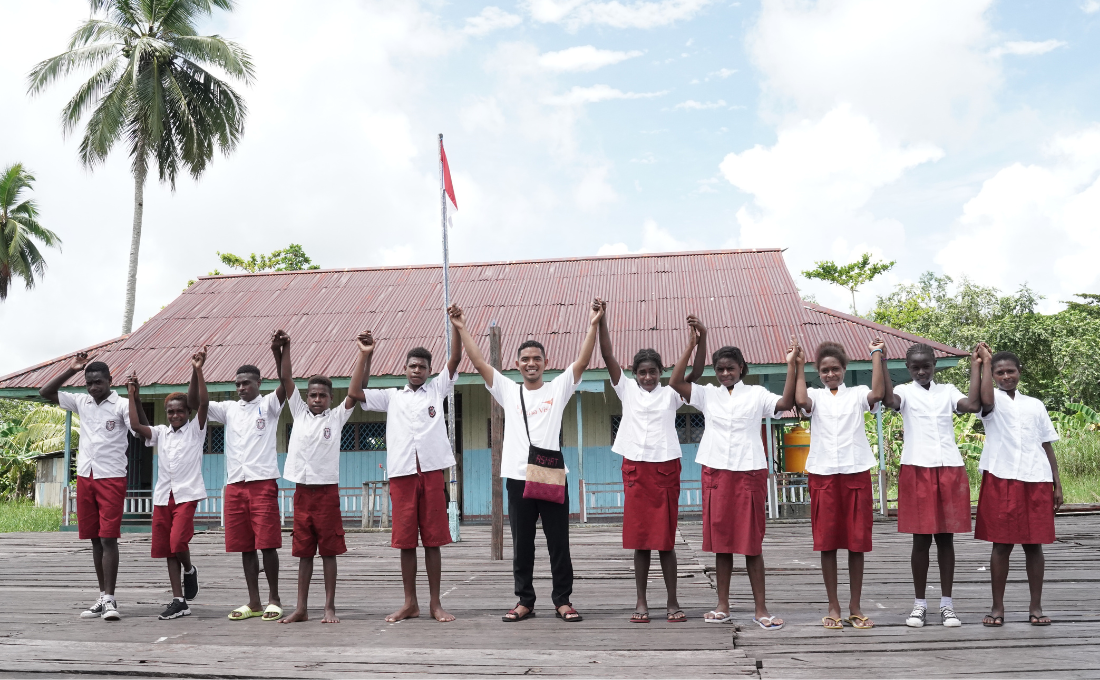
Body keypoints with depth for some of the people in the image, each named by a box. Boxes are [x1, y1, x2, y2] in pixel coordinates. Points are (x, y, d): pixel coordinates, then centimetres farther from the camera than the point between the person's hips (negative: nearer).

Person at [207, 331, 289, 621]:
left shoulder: (269, 405, 3)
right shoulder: (229, 409, 15)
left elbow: (285, 383, -13)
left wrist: (278, 351, -29)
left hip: (263, 483, -4)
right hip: (235, 485, 5)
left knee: (267, 544, -5)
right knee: (244, 546, 7)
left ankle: (274, 599, 6)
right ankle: (253, 602, 15)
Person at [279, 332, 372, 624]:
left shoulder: (337, 417, 4)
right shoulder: (299, 412, 11)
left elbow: (355, 388, -5)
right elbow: (286, 379, 6)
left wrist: (363, 353, -13)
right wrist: (285, 349, -4)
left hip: (327, 490, -3)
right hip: (302, 490, 3)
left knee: (328, 551, 1)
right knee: (303, 551, 9)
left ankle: (330, 608, 7)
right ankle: (301, 608, 14)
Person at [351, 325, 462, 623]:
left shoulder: (436, 390, 13)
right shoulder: (392, 397, 16)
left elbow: (455, 358, 4)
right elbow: (355, 392, 8)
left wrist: (456, 325, -5)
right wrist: (365, 356, 4)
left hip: (432, 472, -1)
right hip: (402, 473, 1)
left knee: (432, 539, 2)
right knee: (405, 541, 5)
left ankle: (435, 603, 9)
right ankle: (410, 603, 15)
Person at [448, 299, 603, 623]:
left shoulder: (558, 388, 7)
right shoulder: (508, 390, 10)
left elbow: (582, 361, -2)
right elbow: (479, 363, 7)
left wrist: (593, 325, -9)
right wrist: (462, 329, 3)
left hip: (553, 477, -1)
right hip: (518, 478, 1)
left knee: (558, 544, 4)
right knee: (522, 546, 8)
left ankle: (563, 601, 13)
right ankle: (524, 601, 17)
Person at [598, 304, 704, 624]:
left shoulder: (671, 393, 6)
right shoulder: (627, 390, 7)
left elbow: (696, 372, -6)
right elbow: (608, 358, 0)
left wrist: (702, 338, -18)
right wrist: (601, 322, -9)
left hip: (666, 468, -1)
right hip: (635, 468, 1)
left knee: (666, 537, 3)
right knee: (640, 538, 5)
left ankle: (672, 601, 11)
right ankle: (641, 602, 12)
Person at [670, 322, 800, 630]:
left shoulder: (756, 394, 3)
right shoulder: (708, 394, 8)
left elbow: (786, 403, -13)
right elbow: (675, 382, -4)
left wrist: (791, 364, -18)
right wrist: (692, 344, -8)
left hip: (749, 473, -2)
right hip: (716, 473, 2)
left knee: (752, 542, 1)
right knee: (721, 541, 7)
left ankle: (760, 609, 8)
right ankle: (723, 607, 15)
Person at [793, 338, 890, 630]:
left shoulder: (857, 394, 8)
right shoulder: (815, 396, 7)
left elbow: (878, 393, -15)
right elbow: (801, 401, -16)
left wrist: (877, 355, -8)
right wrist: (798, 367, -7)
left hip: (856, 474, 0)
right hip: (823, 475, 0)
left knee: (857, 541, 4)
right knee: (826, 541, 3)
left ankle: (855, 607, 15)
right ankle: (833, 607, 13)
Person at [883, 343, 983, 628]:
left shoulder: (947, 391, 11)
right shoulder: (905, 392, 4)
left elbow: (973, 405, -8)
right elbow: (888, 399, -20)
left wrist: (976, 367, -5)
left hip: (950, 470, 2)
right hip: (917, 470, -2)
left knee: (946, 537, 7)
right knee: (921, 538, 3)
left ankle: (946, 603, 15)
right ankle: (919, 603, 13)